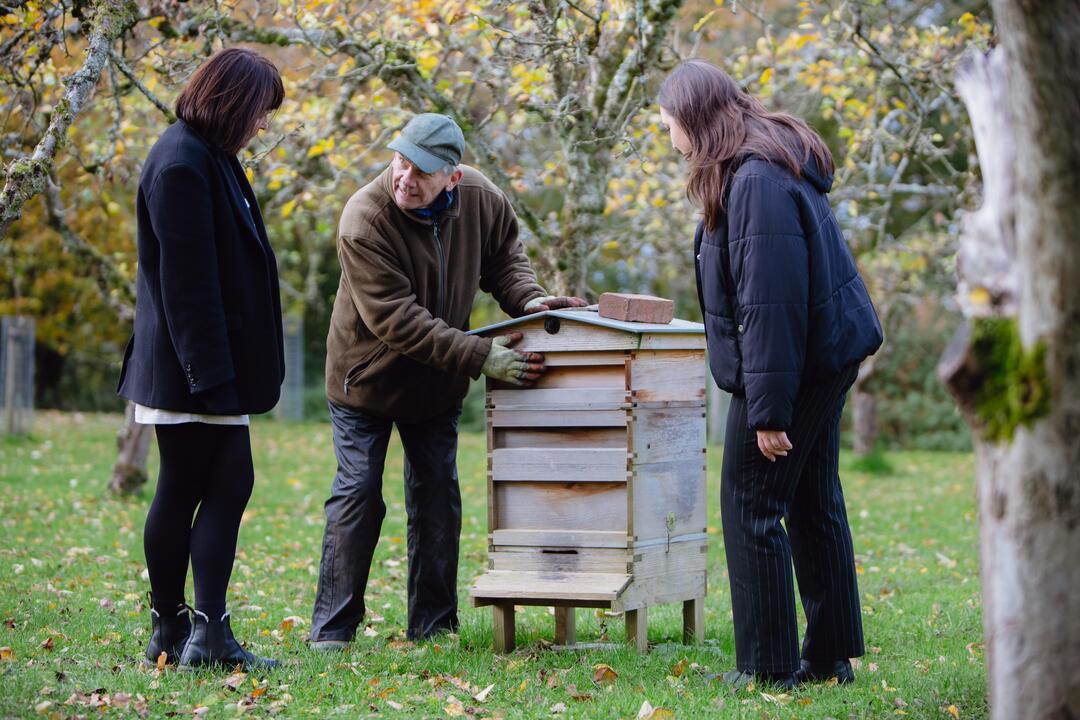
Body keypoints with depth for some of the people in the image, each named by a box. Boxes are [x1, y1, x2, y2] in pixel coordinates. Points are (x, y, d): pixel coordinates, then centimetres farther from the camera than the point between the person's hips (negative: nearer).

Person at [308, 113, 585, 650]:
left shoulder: (482, 201, -13)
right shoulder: (364, 222, -29)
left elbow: (504, 259, 7)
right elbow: (397, 323, -32)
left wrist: (528, 299, -15)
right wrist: (481, 357, -34)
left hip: (438, 384, 5)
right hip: (367, 381, -5)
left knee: (438, 500, 8)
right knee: (357, 496, -4)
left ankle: (434, 626, 18)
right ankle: (332, 627, 7)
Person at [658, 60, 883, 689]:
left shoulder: (756, 183, -22)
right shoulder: (774, 167, 10)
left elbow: (770, 305, -25)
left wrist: (769, 409, -23)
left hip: (791, 361, -10)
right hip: (828, 354, 10)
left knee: (751, 506, -1)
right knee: (815, 502, 15)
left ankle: (769, 666, 5)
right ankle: (831, 655, 24)